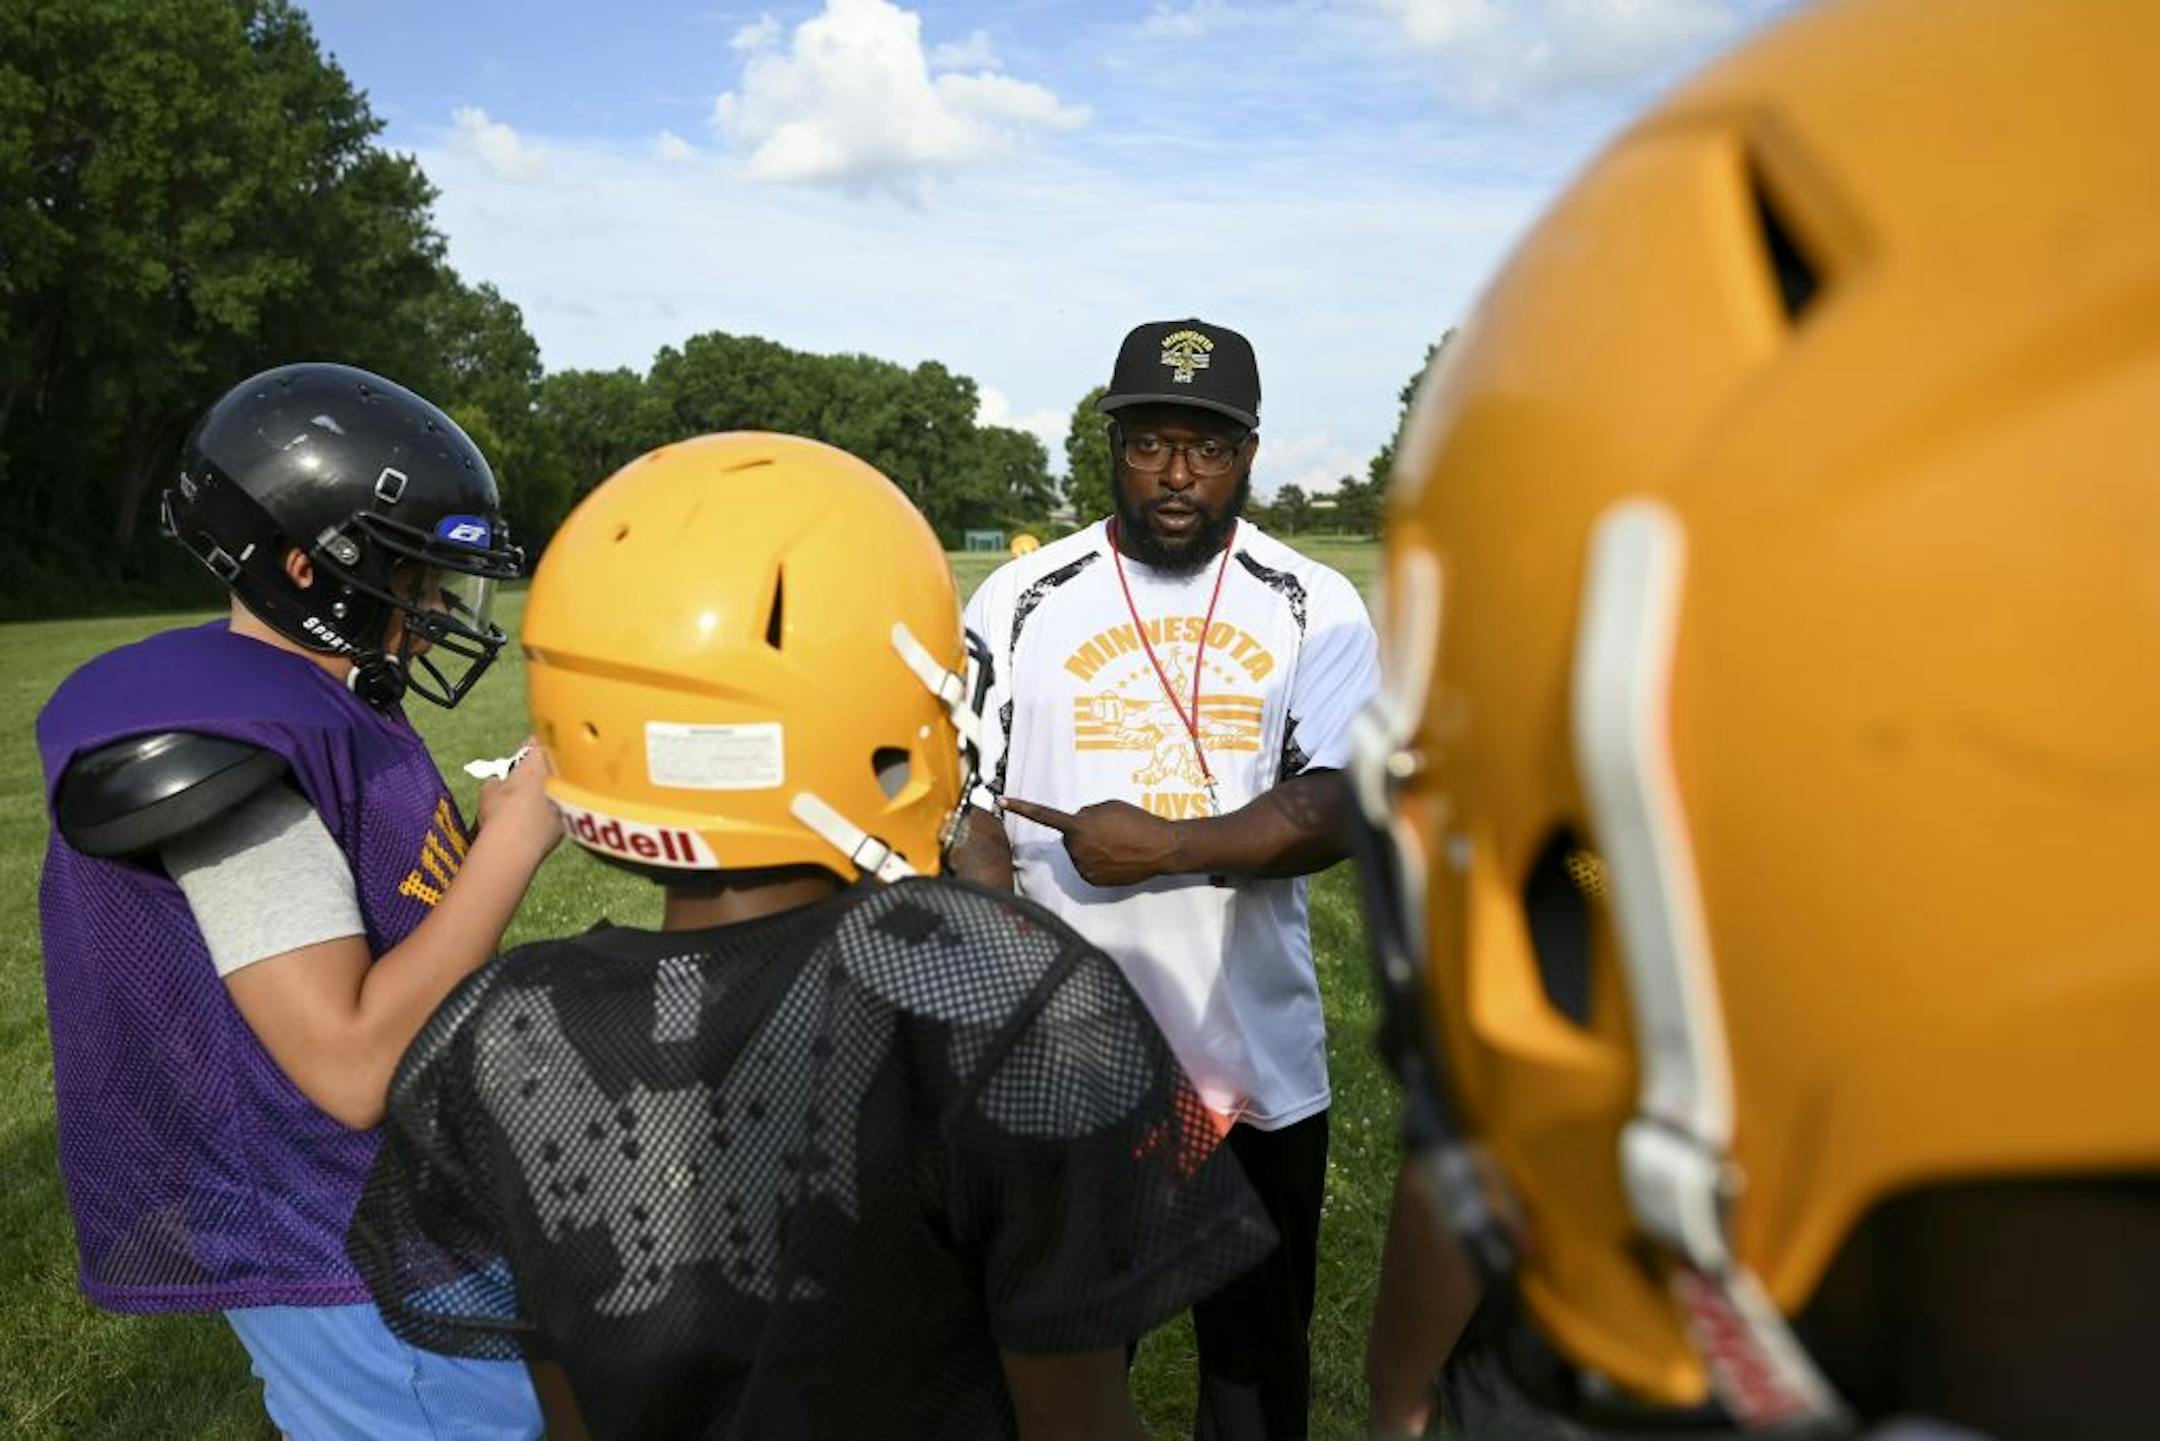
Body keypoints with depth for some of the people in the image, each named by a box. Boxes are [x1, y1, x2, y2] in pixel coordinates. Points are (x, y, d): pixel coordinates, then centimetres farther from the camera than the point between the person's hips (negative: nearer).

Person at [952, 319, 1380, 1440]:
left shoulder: (1317, 610, -2)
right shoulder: (1020, 602, -2)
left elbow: (1334, 811, -12)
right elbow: (969, 812, -3)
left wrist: (1165, 847, -24)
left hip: (1259, 1061, 1)